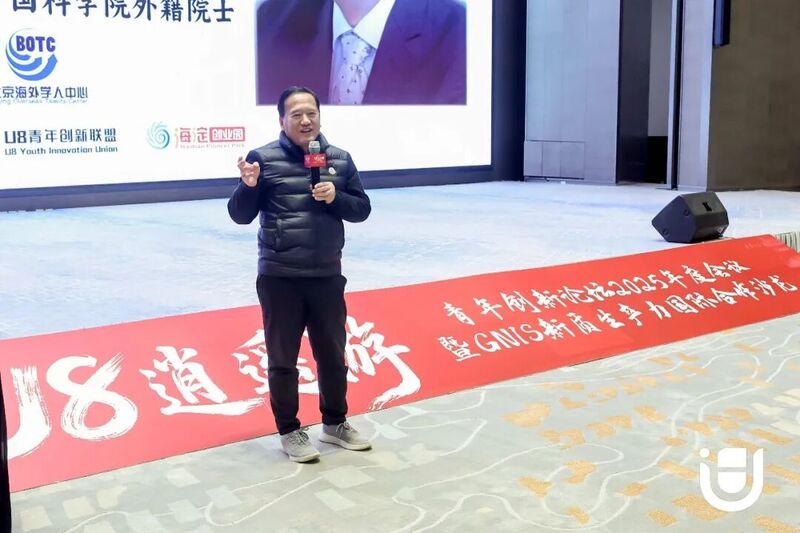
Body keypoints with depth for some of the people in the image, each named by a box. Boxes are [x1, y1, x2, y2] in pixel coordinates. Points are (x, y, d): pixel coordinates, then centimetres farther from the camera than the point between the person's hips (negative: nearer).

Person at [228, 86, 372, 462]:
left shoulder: (340, 159, 5)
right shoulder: (264, 158, -6)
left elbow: (362, 209, 9)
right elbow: (240, 216, -5)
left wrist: (335, 197, -11)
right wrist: (249, 185, -24)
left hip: (327, 277, 4)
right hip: (279, 278, -3)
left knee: (333, 355, 15)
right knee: (283, 360, 7)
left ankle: (334, 423, 34)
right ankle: (289, 432, 23)